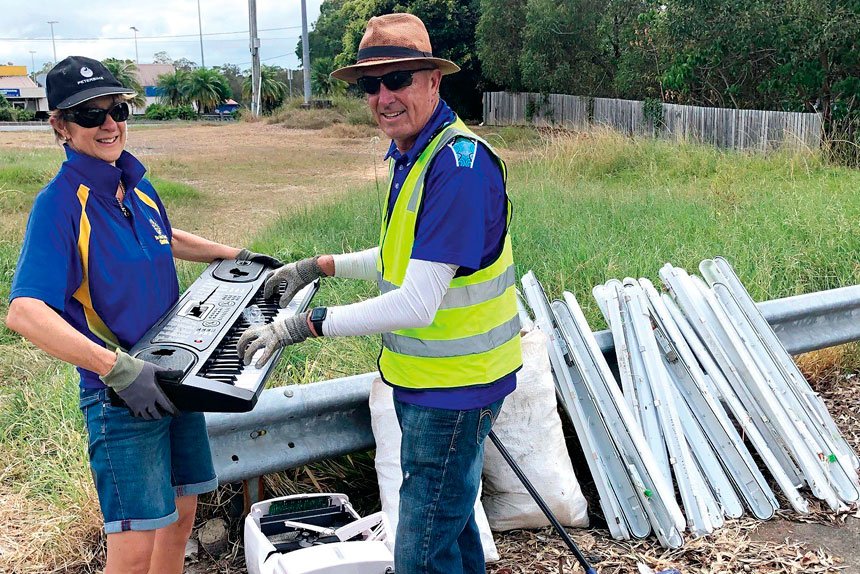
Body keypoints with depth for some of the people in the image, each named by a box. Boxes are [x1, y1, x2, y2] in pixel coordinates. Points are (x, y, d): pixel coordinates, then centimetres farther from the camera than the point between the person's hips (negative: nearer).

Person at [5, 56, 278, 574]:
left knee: (182, 512, 17)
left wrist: (235, 254, 26)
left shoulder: (138, 188, 5)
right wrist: (119, 369, -36)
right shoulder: (61, 203, -18)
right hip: (120, 395, -8)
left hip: (174, 377, 8)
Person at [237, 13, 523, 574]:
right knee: (451, 518, 24)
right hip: (423, 377, 10)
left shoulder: (460, 164, -26)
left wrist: (306, 325, -25)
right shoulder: (412, 153, 7)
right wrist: (322, 266, 16)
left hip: (453, 385, -10)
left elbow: (416, 305, -30)